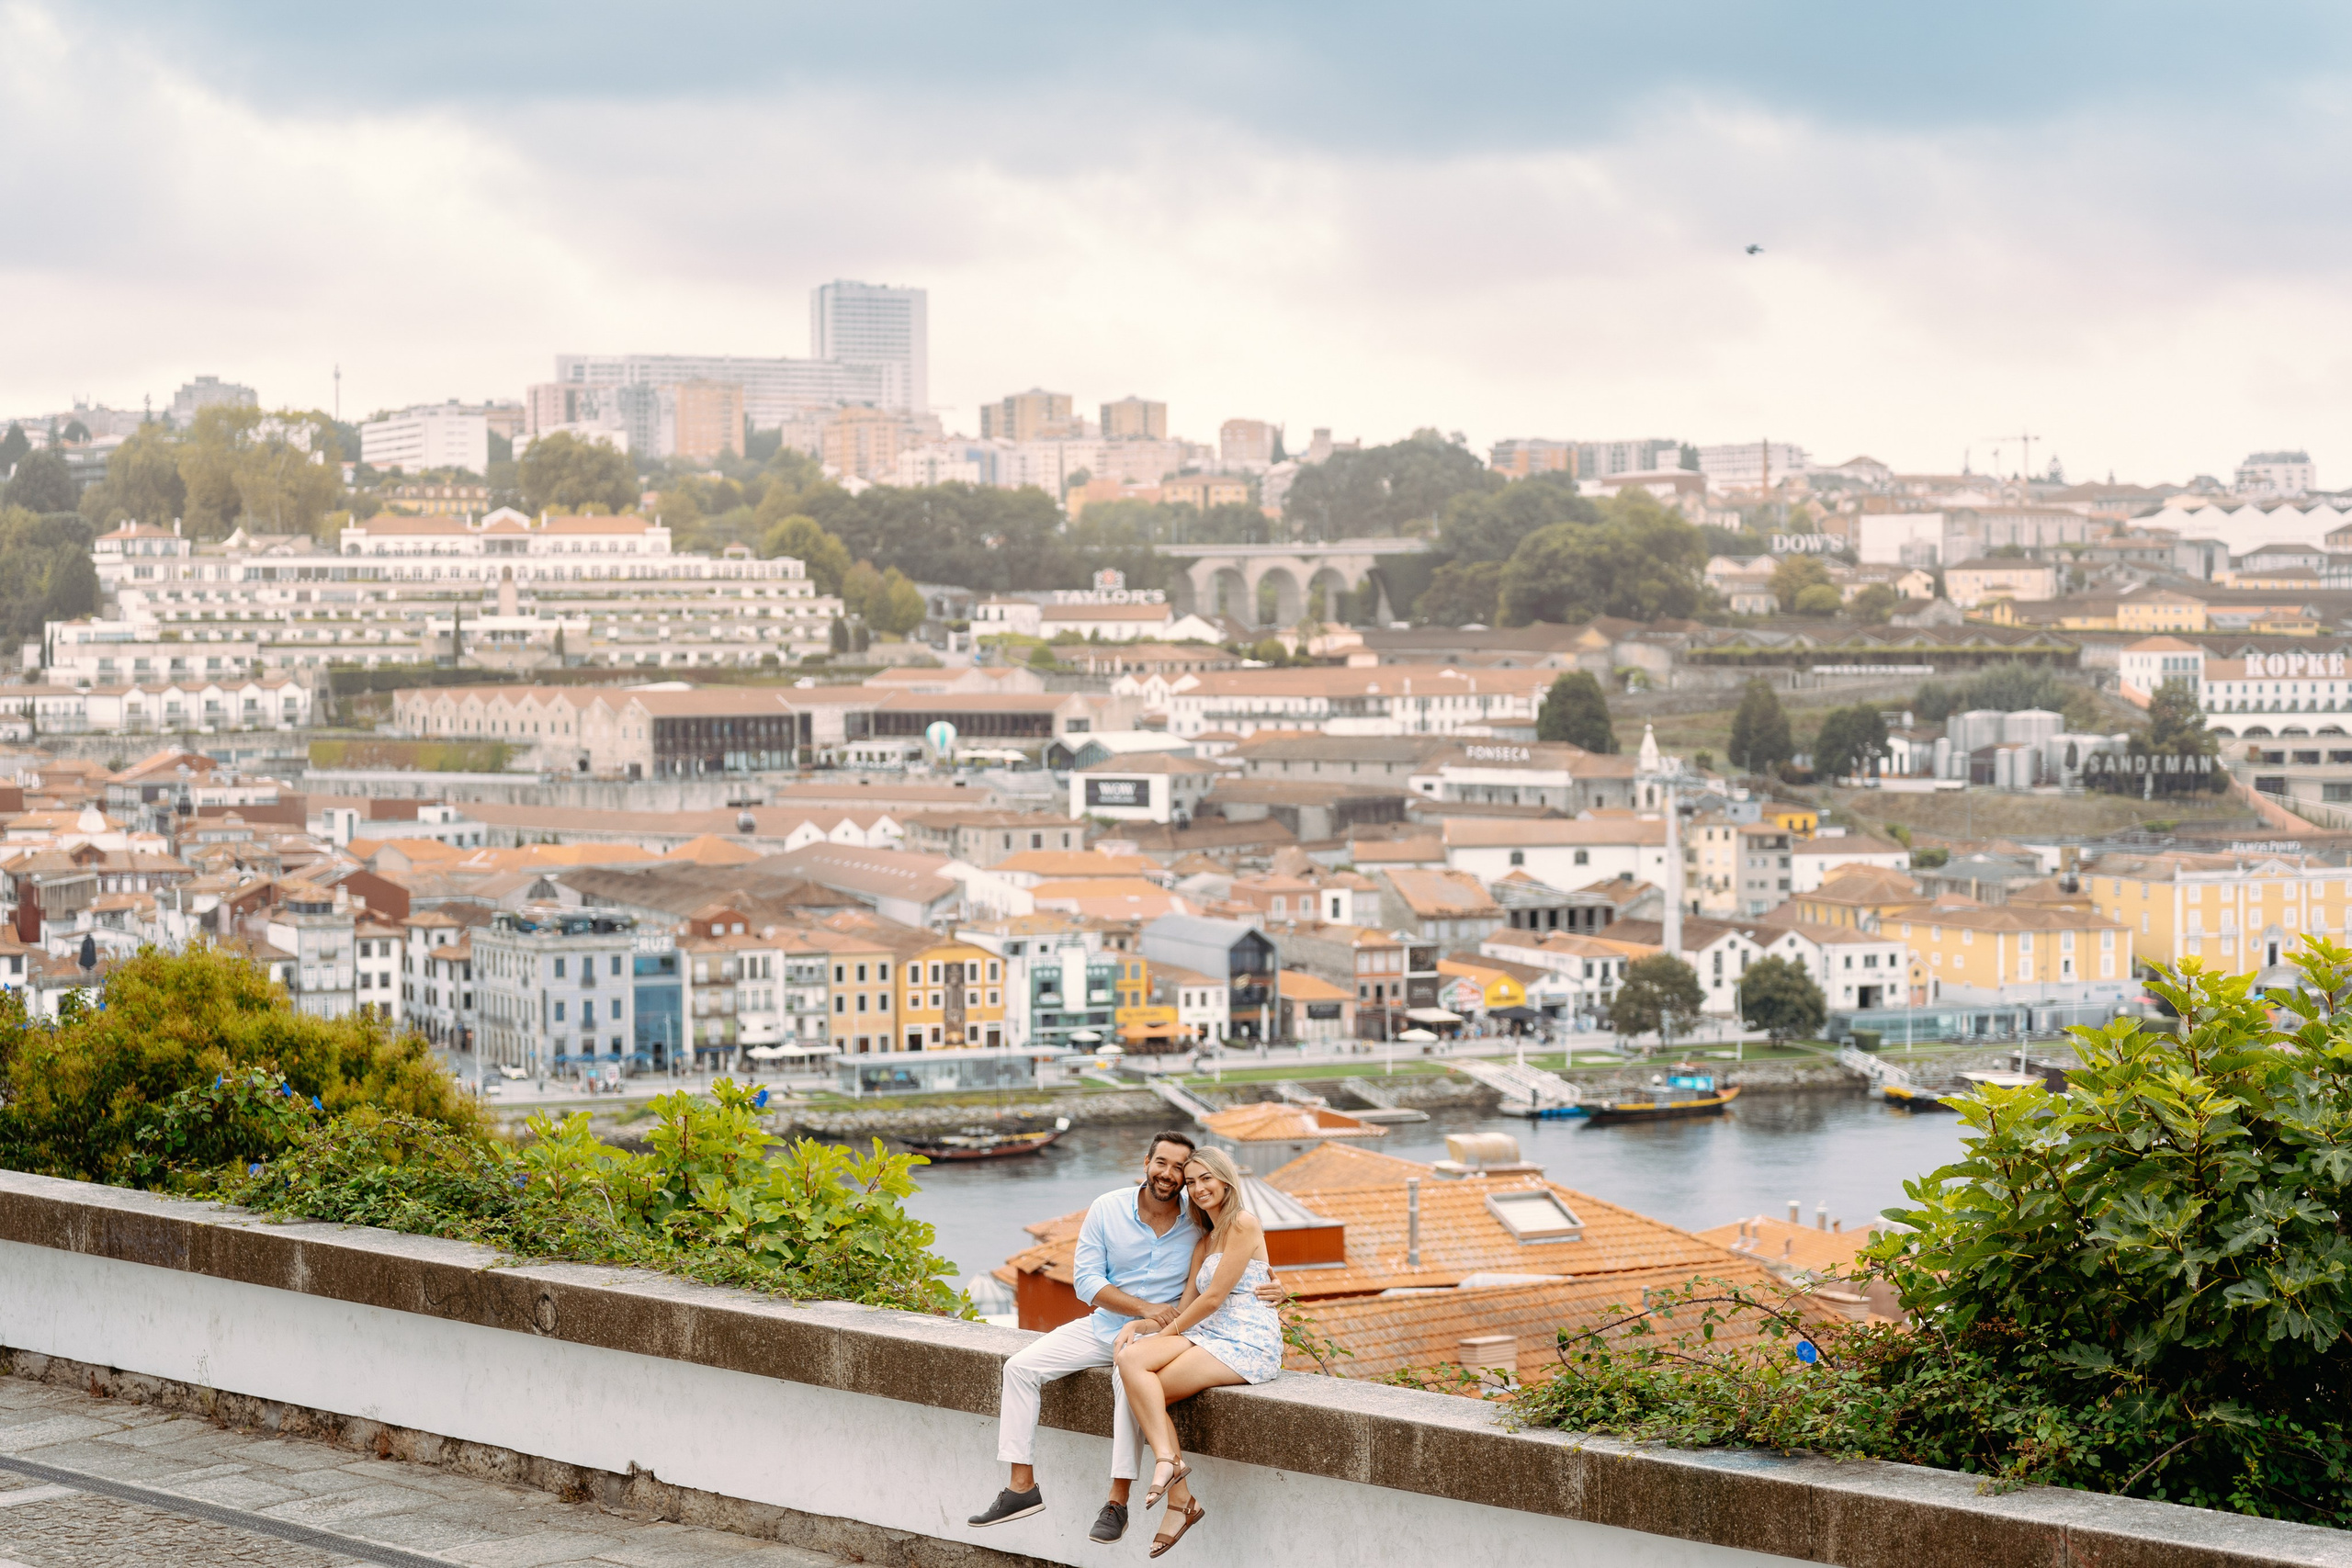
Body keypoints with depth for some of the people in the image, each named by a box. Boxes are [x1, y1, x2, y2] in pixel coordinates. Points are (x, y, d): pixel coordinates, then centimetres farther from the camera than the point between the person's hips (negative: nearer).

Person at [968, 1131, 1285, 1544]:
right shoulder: (1108, 1209, -5)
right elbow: (1086, 1279, -7)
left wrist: (1271, 1287, -20)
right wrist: (1144, 1307, -19)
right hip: (1104, 1325, 4)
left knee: (1130, 1379, -37)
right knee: (1020, 1367, -9)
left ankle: (1118, 1502, -31)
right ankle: (1023, 1487, -3)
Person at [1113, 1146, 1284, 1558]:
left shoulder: (1244, 1224, -6)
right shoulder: (1204, 1241, 22)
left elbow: (1214, 1298, -10)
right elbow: (1183, 1311, 16)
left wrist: (1168, 1333, -2)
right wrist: (1137, 1325, -1)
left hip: (1247, 1346, -8)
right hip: (1208, 1337, 8)